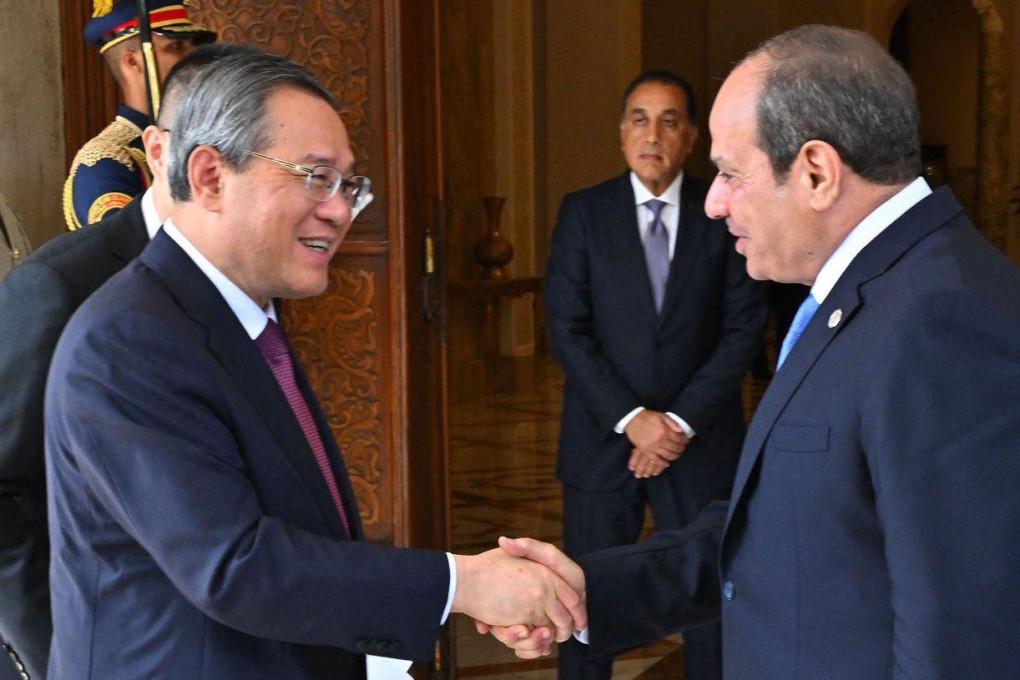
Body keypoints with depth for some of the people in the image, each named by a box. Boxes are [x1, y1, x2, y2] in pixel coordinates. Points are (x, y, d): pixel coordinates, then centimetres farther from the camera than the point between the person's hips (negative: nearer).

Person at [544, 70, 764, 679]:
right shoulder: (583, 212, 0)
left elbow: (744, 330, -3)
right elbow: (567, 331, -4)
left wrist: (682, 422, -12)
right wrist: (631, 418, -14)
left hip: (701, 441, 0)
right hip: (603, 440, 0)